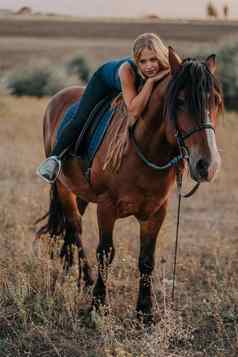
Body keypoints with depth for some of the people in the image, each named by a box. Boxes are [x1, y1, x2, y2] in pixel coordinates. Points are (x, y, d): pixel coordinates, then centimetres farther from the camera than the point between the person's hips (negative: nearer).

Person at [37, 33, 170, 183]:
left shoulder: (168, 70, -39)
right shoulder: (127, 69, -48)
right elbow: (134, 111, -58)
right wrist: (151, 81, -61)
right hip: (107, 77, -4)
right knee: (81, 120, -13)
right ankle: (55, 157, -3)